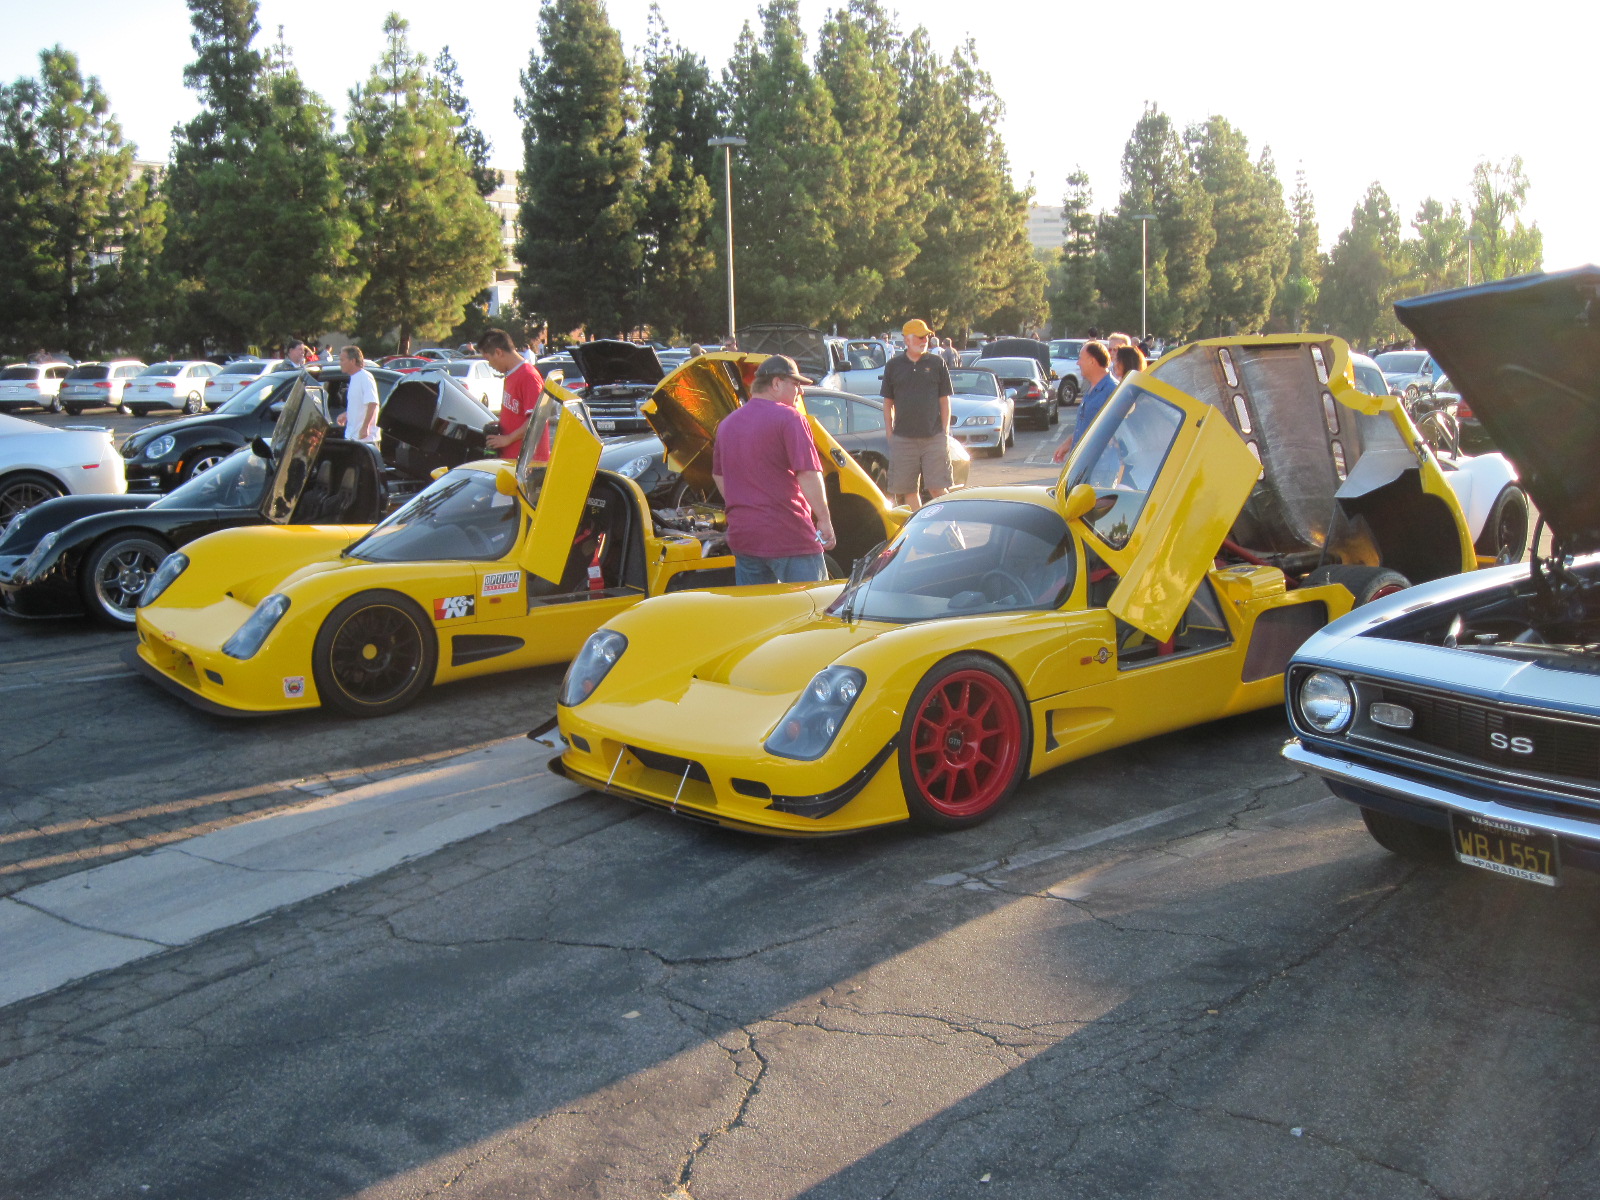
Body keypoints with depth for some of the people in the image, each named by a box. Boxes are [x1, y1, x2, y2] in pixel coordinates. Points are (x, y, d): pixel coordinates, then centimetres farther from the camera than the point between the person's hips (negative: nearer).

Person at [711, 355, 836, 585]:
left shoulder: (727, 423, 15)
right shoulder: (788, 418, -8)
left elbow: (718, 476, 23)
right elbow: (809, 473, -16)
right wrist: (824, 519, -12)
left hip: (742, 536, 7)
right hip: (788, 535, -7)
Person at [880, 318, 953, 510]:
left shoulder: (937, 363, 6)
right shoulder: (894, 365, 8)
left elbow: (945, 400, 7)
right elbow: (888, 403, 11)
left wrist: (945, 432, 0)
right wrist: (889, 433, 4)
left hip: (934, 438, -1)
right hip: (903, 438, 1)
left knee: (937, 488, -4)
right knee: (906, 489, 4)